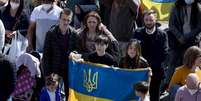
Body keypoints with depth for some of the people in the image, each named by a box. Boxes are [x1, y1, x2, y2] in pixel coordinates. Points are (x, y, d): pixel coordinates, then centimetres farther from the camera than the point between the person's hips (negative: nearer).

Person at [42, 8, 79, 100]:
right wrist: (47, 73, -8)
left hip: (69, 69, 2)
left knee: (69, 95, 9)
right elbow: (46, 54, -6)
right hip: (54, 69, -1)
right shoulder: (51, 33, -8)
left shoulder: (74, 34, -3)